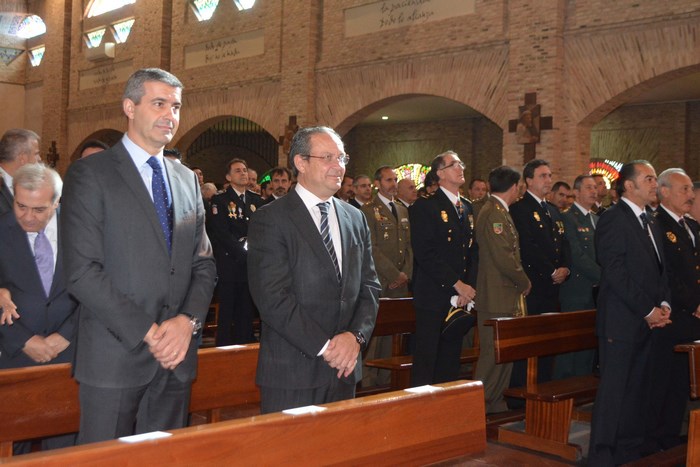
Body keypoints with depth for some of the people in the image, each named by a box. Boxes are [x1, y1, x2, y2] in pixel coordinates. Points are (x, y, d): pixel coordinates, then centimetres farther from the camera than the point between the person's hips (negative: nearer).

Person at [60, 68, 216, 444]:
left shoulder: (187, 180, 14)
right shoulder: (89, 174, -4)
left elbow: (204, 262, 13)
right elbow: (82, 271, -12)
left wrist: (189, 320, -6)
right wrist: (147, 333, -14)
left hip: (177, 355, 5)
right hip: (115, 356, -5)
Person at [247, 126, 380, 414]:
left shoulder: (355, 219, 12)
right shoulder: (270, 220, -8)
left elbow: (369, 286, 10)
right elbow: (272, 297, -15)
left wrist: (356, 335, -8)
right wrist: (324, 347, -16)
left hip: (345, 368, 5)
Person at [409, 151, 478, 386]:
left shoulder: (467, 207, 16)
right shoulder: (425, 207, -6)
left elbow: (473, 251, 17)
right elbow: (424, 253, -15)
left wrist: (469, 286, 1)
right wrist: (457, 284, -15)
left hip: (461, 295, 7)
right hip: (433, 295, -6)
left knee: (451, 356, 11)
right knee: (426, 358, -3)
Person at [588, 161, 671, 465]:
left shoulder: (650, 223, 19)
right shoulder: (613, 220, -9)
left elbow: (659, 269, 21)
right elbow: (616, 273, -16)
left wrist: (664, 305, 4)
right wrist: (648, 311, -14)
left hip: (648, 323, 8)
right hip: (622, 322, -8)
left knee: (638, 390, 11)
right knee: (614, 391, -3)